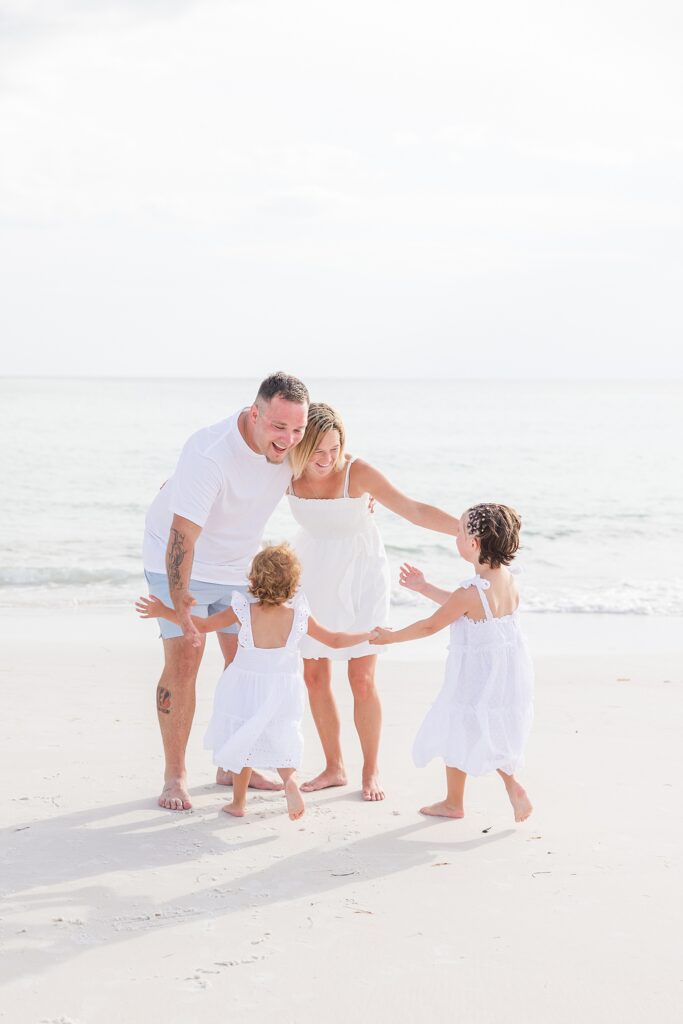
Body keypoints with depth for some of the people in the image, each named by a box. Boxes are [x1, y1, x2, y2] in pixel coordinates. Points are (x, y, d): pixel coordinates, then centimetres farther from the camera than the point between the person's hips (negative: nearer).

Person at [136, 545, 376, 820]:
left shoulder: (243, 612, -16)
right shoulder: (299, 617, -11)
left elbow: (203, 625, -11)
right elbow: (335, 640, -1)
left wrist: (164, 612, -4)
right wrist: (370, 635, 12)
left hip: (246, 690, -1)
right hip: (283, 691, 1)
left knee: (244, 743, 18)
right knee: (280, 741, 18)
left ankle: (238, 802, 27)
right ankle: (290, 778, -11)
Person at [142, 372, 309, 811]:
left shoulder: (289, 445, -15)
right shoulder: (210, 454, -37)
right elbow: (182, 536, -39)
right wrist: (179, 604, -45)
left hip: (240, 564, 6)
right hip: (181, 563, -6)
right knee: (184, 660, -13)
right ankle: (175, 776, -3)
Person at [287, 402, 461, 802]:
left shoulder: (357, 472, -26)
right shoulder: (287, 470, -15)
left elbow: (415, 511, -29)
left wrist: (468, 528, -37)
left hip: (361, 574, -4)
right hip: (316, 572, 4)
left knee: (362, 680, -5)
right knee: (315, 675, 5)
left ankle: (372, 770, 13)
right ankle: (335, 767, 20)